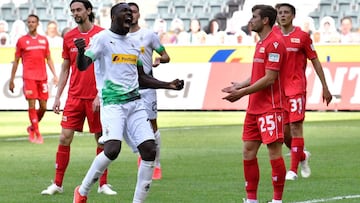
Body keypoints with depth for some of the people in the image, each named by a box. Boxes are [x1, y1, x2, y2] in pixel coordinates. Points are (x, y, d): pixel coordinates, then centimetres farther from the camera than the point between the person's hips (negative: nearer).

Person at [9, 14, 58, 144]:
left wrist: (54, 75, 6)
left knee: (43, 107, 3)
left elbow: (49, 59, 17)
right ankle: (37, 134, -5)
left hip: (42, 77, 3)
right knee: (32, 105, -8)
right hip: (29, 77, -3)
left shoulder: (44, 40, 12)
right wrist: (12, 80, 5)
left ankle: (32, 128, 26)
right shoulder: (22, 40, 4)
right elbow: (16, 61, 7)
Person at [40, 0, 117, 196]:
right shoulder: (69, 37, 8)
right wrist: (57, 97, 9)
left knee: (101, 139, 3)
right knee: (65, 138, -2)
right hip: (74, 97, 3)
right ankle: (57, 184, 4)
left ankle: (103, 184, 12)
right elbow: (65, 69, 14)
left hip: (96, 98, -3)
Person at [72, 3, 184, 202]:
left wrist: (168, 85, 17)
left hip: (135, 103, 7)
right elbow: (83, 66, -15)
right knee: (112, 149, -25)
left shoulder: (134, 44, 18)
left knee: (149, 150, -6)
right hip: (112, 103, -7)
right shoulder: (102, 38, -3)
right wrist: (81, 51, -36)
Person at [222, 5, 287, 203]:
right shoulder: (261, 43, 17)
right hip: (254, 108, 10)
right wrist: (240, 85, 8)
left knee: (274, 150, -6)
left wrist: (242, 93, -16)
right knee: (248, 150, 8)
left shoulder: (274, 43, -14)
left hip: (271, 108, -10)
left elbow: (269, 78, -18)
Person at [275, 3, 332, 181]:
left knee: (295, 126, -11)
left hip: (296, 88, -4)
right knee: (283, 131, 5)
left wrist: (325, 88, 1)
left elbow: (315, 61, 2)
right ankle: (302, 156, 32)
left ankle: (293, 170, -8)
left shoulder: (302, 36, -2)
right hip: (278, 89, 4)